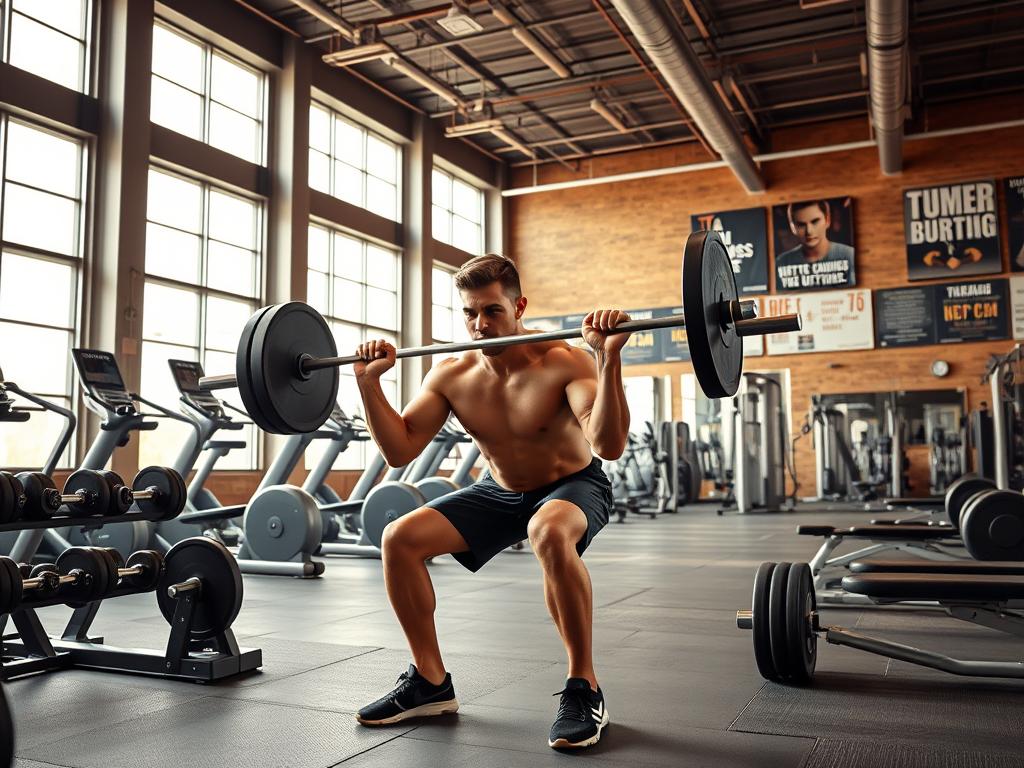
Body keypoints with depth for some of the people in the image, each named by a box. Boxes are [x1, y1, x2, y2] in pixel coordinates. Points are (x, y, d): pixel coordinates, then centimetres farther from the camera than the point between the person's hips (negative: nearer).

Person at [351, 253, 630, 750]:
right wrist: (369, 382, -18)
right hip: (500, 491, 5)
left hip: (573, 486, -5)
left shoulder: (563, 362, -26)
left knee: (550, 533, -41)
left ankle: (584, 688, -22)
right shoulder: (451, 375, -12)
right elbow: (399, 451, -9)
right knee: (399, 537, -10)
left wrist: (609, 359, -49)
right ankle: (431, 681, 6)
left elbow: (609, 446, -39)